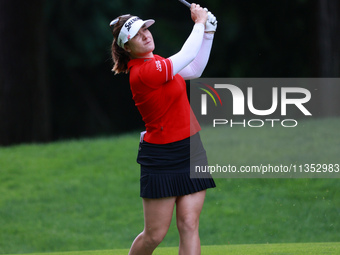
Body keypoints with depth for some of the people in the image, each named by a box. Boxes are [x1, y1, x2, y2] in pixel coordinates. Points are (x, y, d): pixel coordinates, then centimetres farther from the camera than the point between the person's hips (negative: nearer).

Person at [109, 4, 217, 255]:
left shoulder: (154, 62, 9)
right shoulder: (143, 72, -19)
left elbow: (195, 70, 20)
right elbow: (187, 56, -20)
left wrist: (208, 31, 12)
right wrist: (200, 23, -5)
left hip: (190, 150, 8)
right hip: (163, 157, -8)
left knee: (189, 224, -2)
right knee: (154, 235, -2)